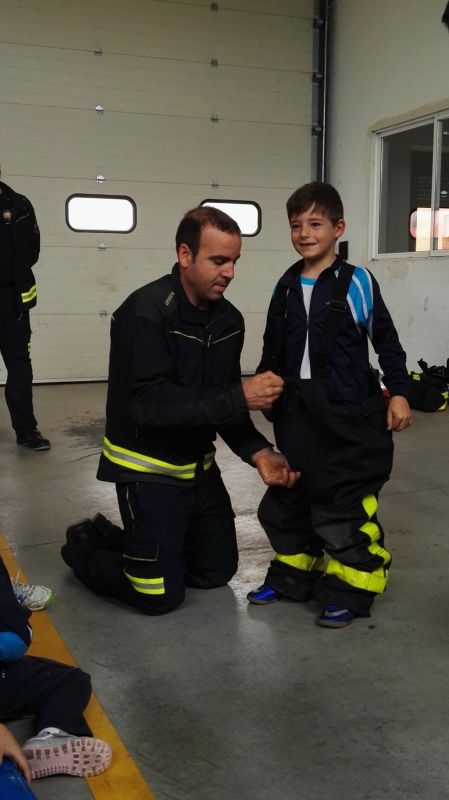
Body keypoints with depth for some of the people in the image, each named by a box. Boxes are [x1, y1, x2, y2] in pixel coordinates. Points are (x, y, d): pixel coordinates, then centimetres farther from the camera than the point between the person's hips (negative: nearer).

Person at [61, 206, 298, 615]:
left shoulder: (229, 319, -2)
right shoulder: (146, 312, -24)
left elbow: (222, 405, 2)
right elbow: (148, 405, -31)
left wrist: (259, 453, -15)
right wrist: (239, 397, -33)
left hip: (198, 465, 7)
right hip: (147, 469, -7)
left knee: (218, 571, 19)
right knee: (161, 594, -2)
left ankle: (117, 537, 35)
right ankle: (87, 547, 24)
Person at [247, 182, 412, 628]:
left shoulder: (356, 282, -6)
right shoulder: (286, 287, 8)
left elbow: (386, 342, -2)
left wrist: (398, 392, -7)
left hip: (348, 415, -5)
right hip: (297, 414, 6)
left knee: (344, 505, -2)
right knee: (286, 499, 15)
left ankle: (350, 588, 15)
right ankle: (294, 574, 33)